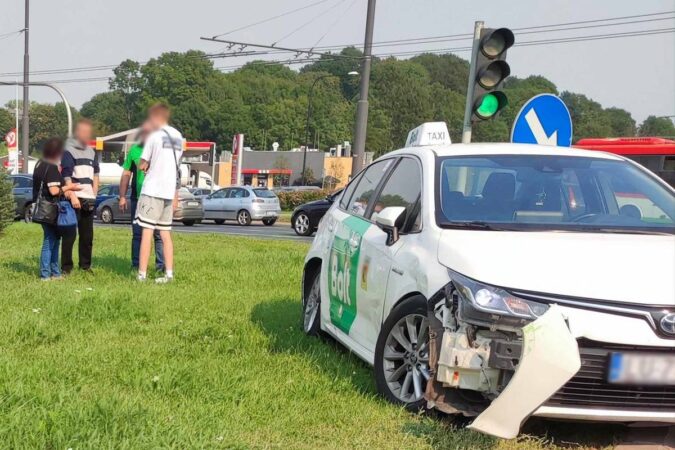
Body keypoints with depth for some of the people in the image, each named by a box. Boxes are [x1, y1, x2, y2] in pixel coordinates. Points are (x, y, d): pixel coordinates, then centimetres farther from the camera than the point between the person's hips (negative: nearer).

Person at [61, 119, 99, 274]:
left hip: (88, 199, 6)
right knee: (70, 233, -5)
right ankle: (66, 266, 0)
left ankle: (85, 264, 18)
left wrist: (93, 196, 11)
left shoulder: (91, 152, 17)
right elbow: (66, 177, -10)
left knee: (87, 234, 9)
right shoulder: (69, 150, -3)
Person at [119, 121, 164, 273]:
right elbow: (126, 174, 10)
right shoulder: (134, 150, 9)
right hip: (138, 199, 2)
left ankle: (161, 266, 2)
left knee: (159, 234, -2)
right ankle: (136, 266, 13)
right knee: (137, 234, 7)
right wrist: (122, 197, 6)